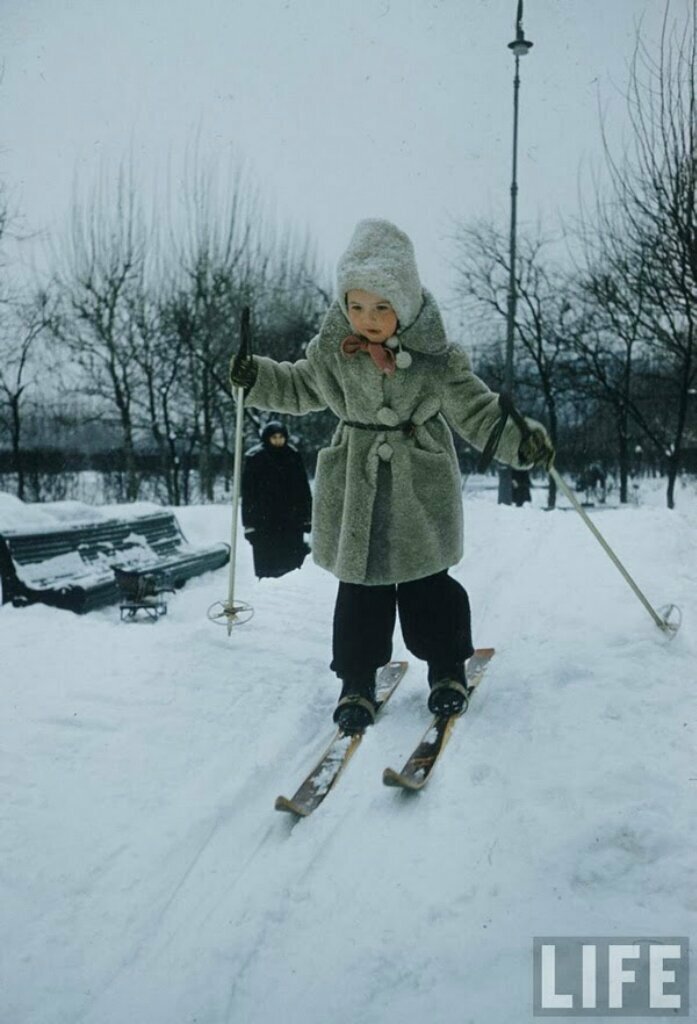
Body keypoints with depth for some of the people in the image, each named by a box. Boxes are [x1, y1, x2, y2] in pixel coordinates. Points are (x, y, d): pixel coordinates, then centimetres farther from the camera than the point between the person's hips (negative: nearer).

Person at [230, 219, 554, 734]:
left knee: (427, 585, 8)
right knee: (360, 588, 6)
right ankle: (357, 683, 21)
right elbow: (301, 388, 14)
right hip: (355, 486, 2)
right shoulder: (331, 349, -5)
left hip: (421, 486, -1)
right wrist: (256, 377, 0)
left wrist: (520, 439, -23)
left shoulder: (434, 356, -13)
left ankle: (449, 670, 29)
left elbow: (477, 409, -7)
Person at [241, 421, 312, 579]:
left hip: (291, 519, 3)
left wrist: (307, 517, 6)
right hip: (265, 522, -3)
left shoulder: (293, 456, 6)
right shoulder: (255, 458, -4)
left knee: (293, 563, 3)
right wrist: (249, 524, -8)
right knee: (267, 565, 0)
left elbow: (303, 488, 10)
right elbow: (247, 492, -4)